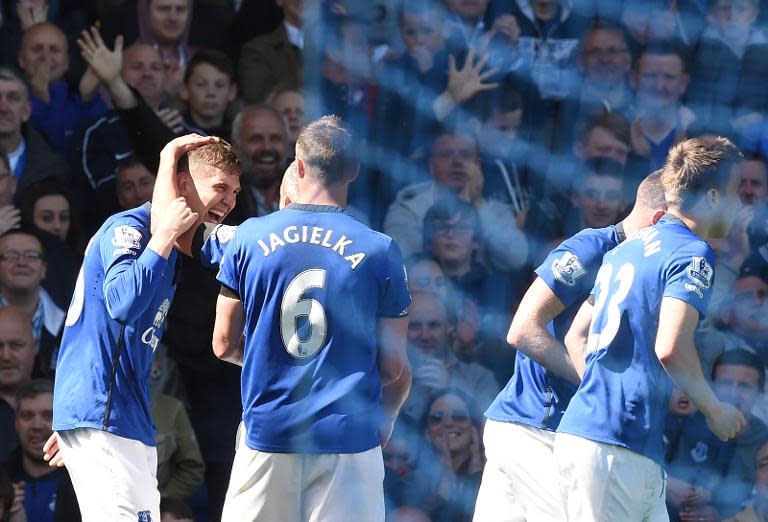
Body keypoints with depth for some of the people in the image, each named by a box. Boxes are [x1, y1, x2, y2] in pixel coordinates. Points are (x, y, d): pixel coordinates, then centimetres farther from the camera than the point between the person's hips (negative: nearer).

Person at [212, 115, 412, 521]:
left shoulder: (249, 238, 0)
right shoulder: (380, 251, -3)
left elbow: (224, 344, 6)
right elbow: (394, 368, 1)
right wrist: (384, 422, 20)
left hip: (267, 433, 1)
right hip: (349, 438, -1)